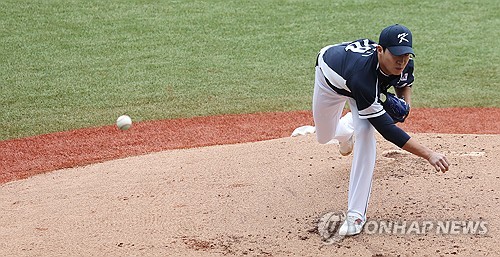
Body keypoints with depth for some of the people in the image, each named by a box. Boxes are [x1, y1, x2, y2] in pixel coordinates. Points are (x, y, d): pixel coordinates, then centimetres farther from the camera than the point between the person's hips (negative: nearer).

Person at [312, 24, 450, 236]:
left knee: (364, 132, -23)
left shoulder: (404, 63, -31)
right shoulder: (362, 76, -49)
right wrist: (428, 154, -54)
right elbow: (386, 129, -48)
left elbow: (404, 83, -3)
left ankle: (356, 214, -21)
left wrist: (405, 104, -25)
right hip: (330, 76, -3)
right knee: (324, 137, 14)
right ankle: (345, 132, 55)